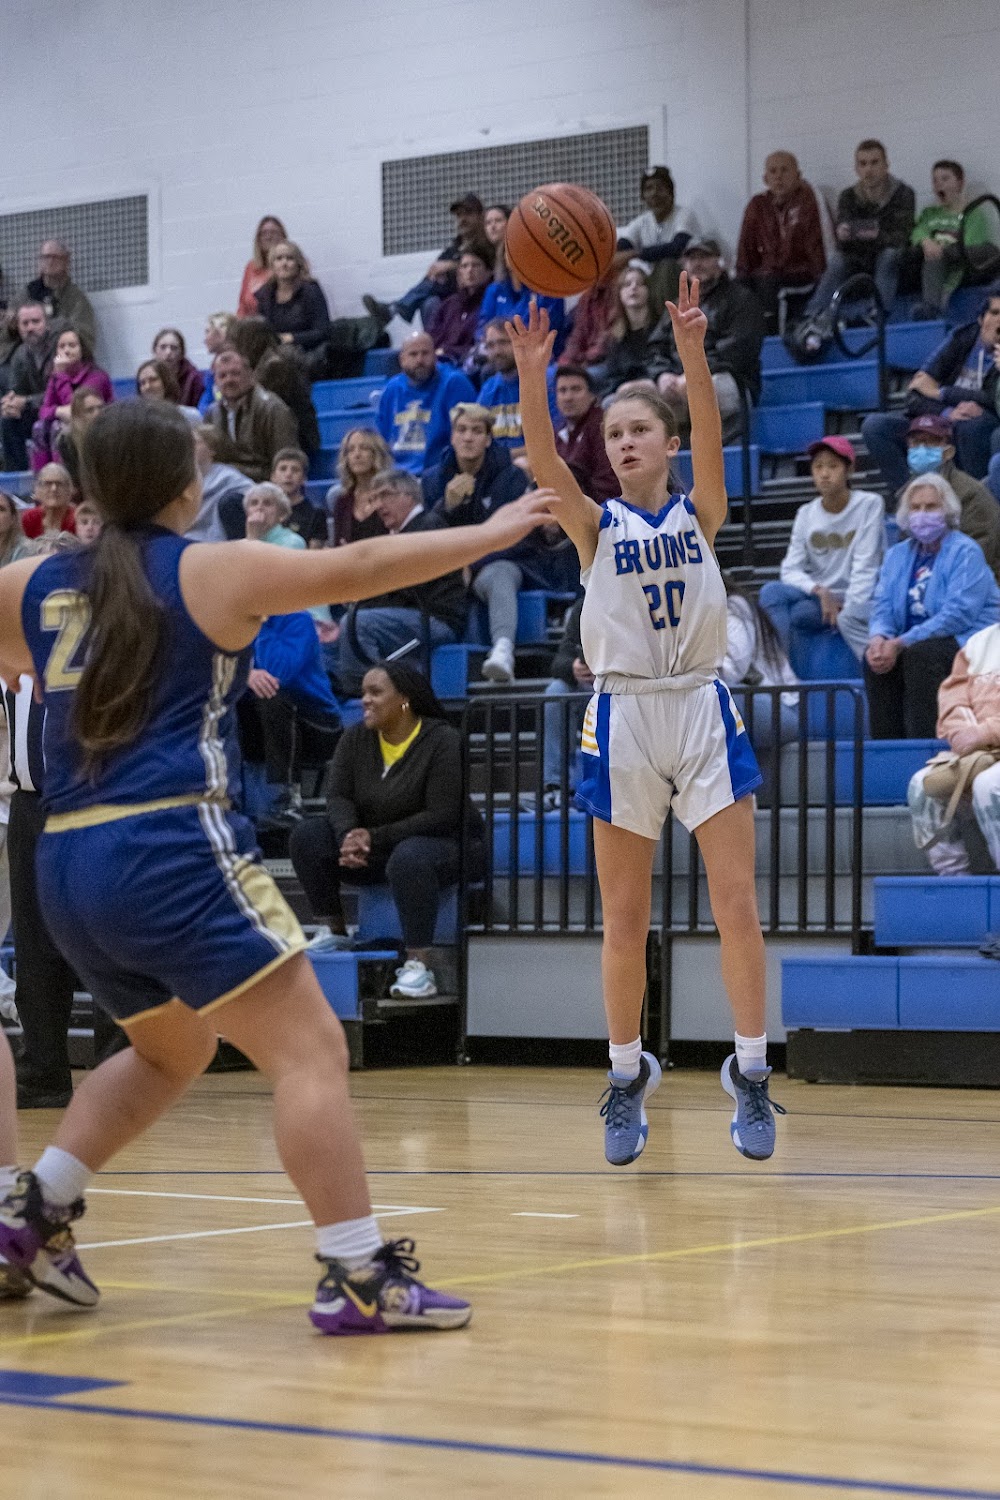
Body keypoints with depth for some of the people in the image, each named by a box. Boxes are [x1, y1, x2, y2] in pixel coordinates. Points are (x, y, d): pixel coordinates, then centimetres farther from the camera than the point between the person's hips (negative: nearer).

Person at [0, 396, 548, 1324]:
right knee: (311, 1052, -4)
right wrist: (491, 535, 11)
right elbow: (362, 568, 2)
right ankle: (357, 1277, -12)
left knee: (170, 1050, 28)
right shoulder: (212, 572, -1)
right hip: (174, 849, -7)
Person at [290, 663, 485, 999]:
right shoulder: (356, 738, -1)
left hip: (446, 845, -6)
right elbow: (338, 796, -5)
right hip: (377, 848, 6)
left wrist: (373, 838, -25)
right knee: (307, 835, -14)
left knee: (409, 858, -40)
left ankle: (419, 965, -36)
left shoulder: (443, 741, -19)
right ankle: (332, 930, -5)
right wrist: (349, 836, -27)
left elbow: (441, 817, -23)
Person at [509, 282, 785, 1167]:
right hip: (623, 714, 0)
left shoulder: (699, 513, 7)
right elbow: (545, 465, -13)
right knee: (625, 918, 4)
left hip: (703, 707, 0)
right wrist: (533, 376, -30)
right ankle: (628, 1077, 15)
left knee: (737, 902, -6)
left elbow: (712, 442, -13)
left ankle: (750, 1072, 1)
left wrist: (693, 356, -30)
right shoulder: (597, 526, 6)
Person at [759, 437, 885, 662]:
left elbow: (864, 567, -10)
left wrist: (848, 608, -23)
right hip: (816, 598, 3)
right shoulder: (806, 514, 8)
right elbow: (790, 570, 0)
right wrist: (820, 591, -19)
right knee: (771, 592, -24)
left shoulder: (869, 504, -3)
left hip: (857, 600, -3)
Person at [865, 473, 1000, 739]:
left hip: (968, 641, -6)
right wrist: (879, 638, -18)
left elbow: (959, 614, -20)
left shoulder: (965, 552, -8)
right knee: (875, 657, -21)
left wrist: (901, 643, -25)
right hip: (917, 644, 6)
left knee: (920, 654, -33)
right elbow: (882, 606, 7)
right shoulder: (897, 555, 14)